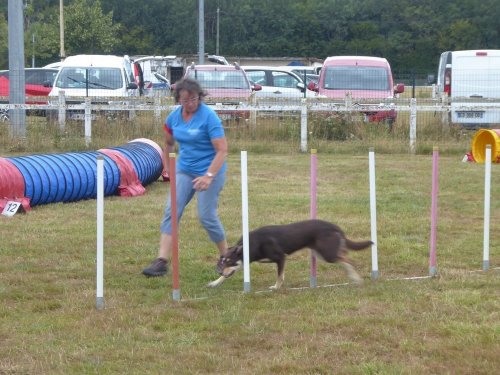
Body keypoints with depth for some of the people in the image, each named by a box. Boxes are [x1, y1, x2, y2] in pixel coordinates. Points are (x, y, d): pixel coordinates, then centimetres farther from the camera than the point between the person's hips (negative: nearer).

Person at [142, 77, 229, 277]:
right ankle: (162, 261, -8)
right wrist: (167, 167, 21)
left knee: (207, 216, -4)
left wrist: (209, 176, -29)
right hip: (184, 170, 5)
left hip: (210, 171, -5)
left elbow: (222, 150, -21)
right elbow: (169, 143, 21)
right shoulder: (174, 117, 1)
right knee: (171, 211, -6)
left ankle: (226, 256, 19)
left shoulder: (209, 117, -17)